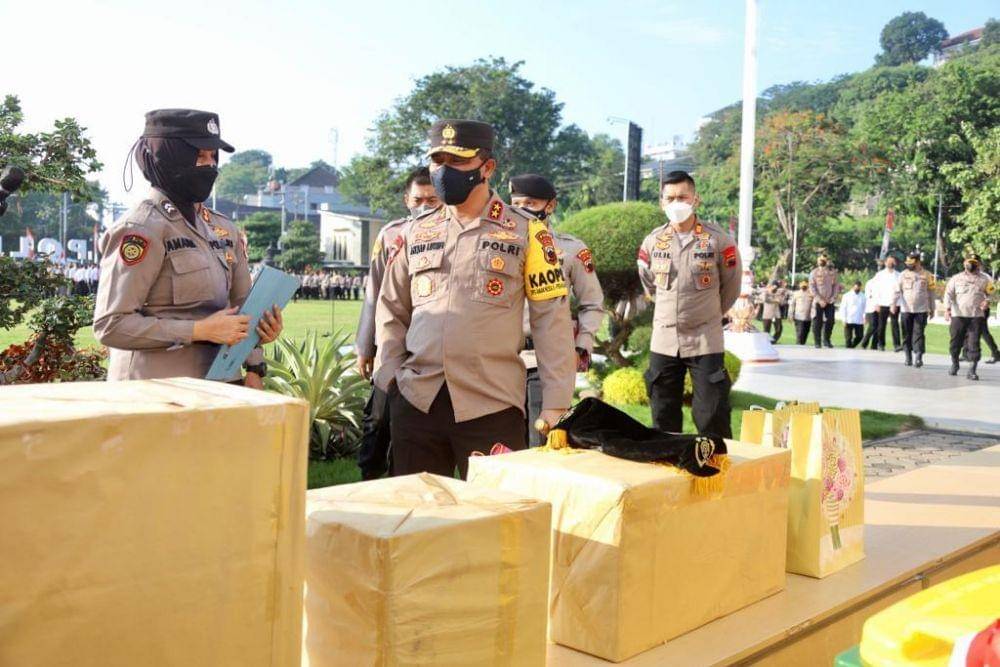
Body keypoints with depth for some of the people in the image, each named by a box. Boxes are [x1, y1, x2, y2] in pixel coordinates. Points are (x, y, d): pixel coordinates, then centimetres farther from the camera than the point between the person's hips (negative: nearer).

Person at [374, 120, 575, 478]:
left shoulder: (526, 232, 0)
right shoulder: (417, 232, 12)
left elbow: (551, 318, -1)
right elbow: (391, 309, 19)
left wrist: (555, 404, -6)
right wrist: (389, 375, 6)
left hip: (491, 407, -3)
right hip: (415, 402, 4)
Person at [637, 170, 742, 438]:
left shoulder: (718, 240, -8)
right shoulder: (653, 241, 1)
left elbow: (731, 287, 6)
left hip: (706, 341, -3)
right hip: (663, 341, 3)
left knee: (712, 420, -1)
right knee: (663, 418, 12)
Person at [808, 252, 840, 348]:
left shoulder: (832, 271, 8)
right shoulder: (814, 273, 1)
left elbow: (836, 285, 9)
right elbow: (812, 287, -4)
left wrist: (833, 297, -5)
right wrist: (820, 300, -12)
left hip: (830, 301, 2)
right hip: (818, 302, -2)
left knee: (830, 321, -4)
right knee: (817, 322, -4)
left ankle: (826, 340, 11)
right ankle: (817, 342, 2)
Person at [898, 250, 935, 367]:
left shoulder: (927, 275, 3)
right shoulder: (903, 274, 5)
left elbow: (931, 293, 8)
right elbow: (898, 290, 1)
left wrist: (932, 308, 8)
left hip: (921, 310, -2)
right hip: (906, 310, 2)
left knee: (918, 333, -8)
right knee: (907, 334, 6)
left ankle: (919, 357, -11)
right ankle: (908, 357, 15)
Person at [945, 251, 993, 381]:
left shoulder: (984, 280, 11)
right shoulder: (956, 278, 9)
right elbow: (949, 293, 1)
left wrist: (987, 301, -7)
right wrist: (947, 308, -14)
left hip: (977, 316, 0)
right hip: (958, 316, 0)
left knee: (974, 343, -6)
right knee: (955, 342, 5)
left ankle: (972, 371, -3)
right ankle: (955, 364, 28)